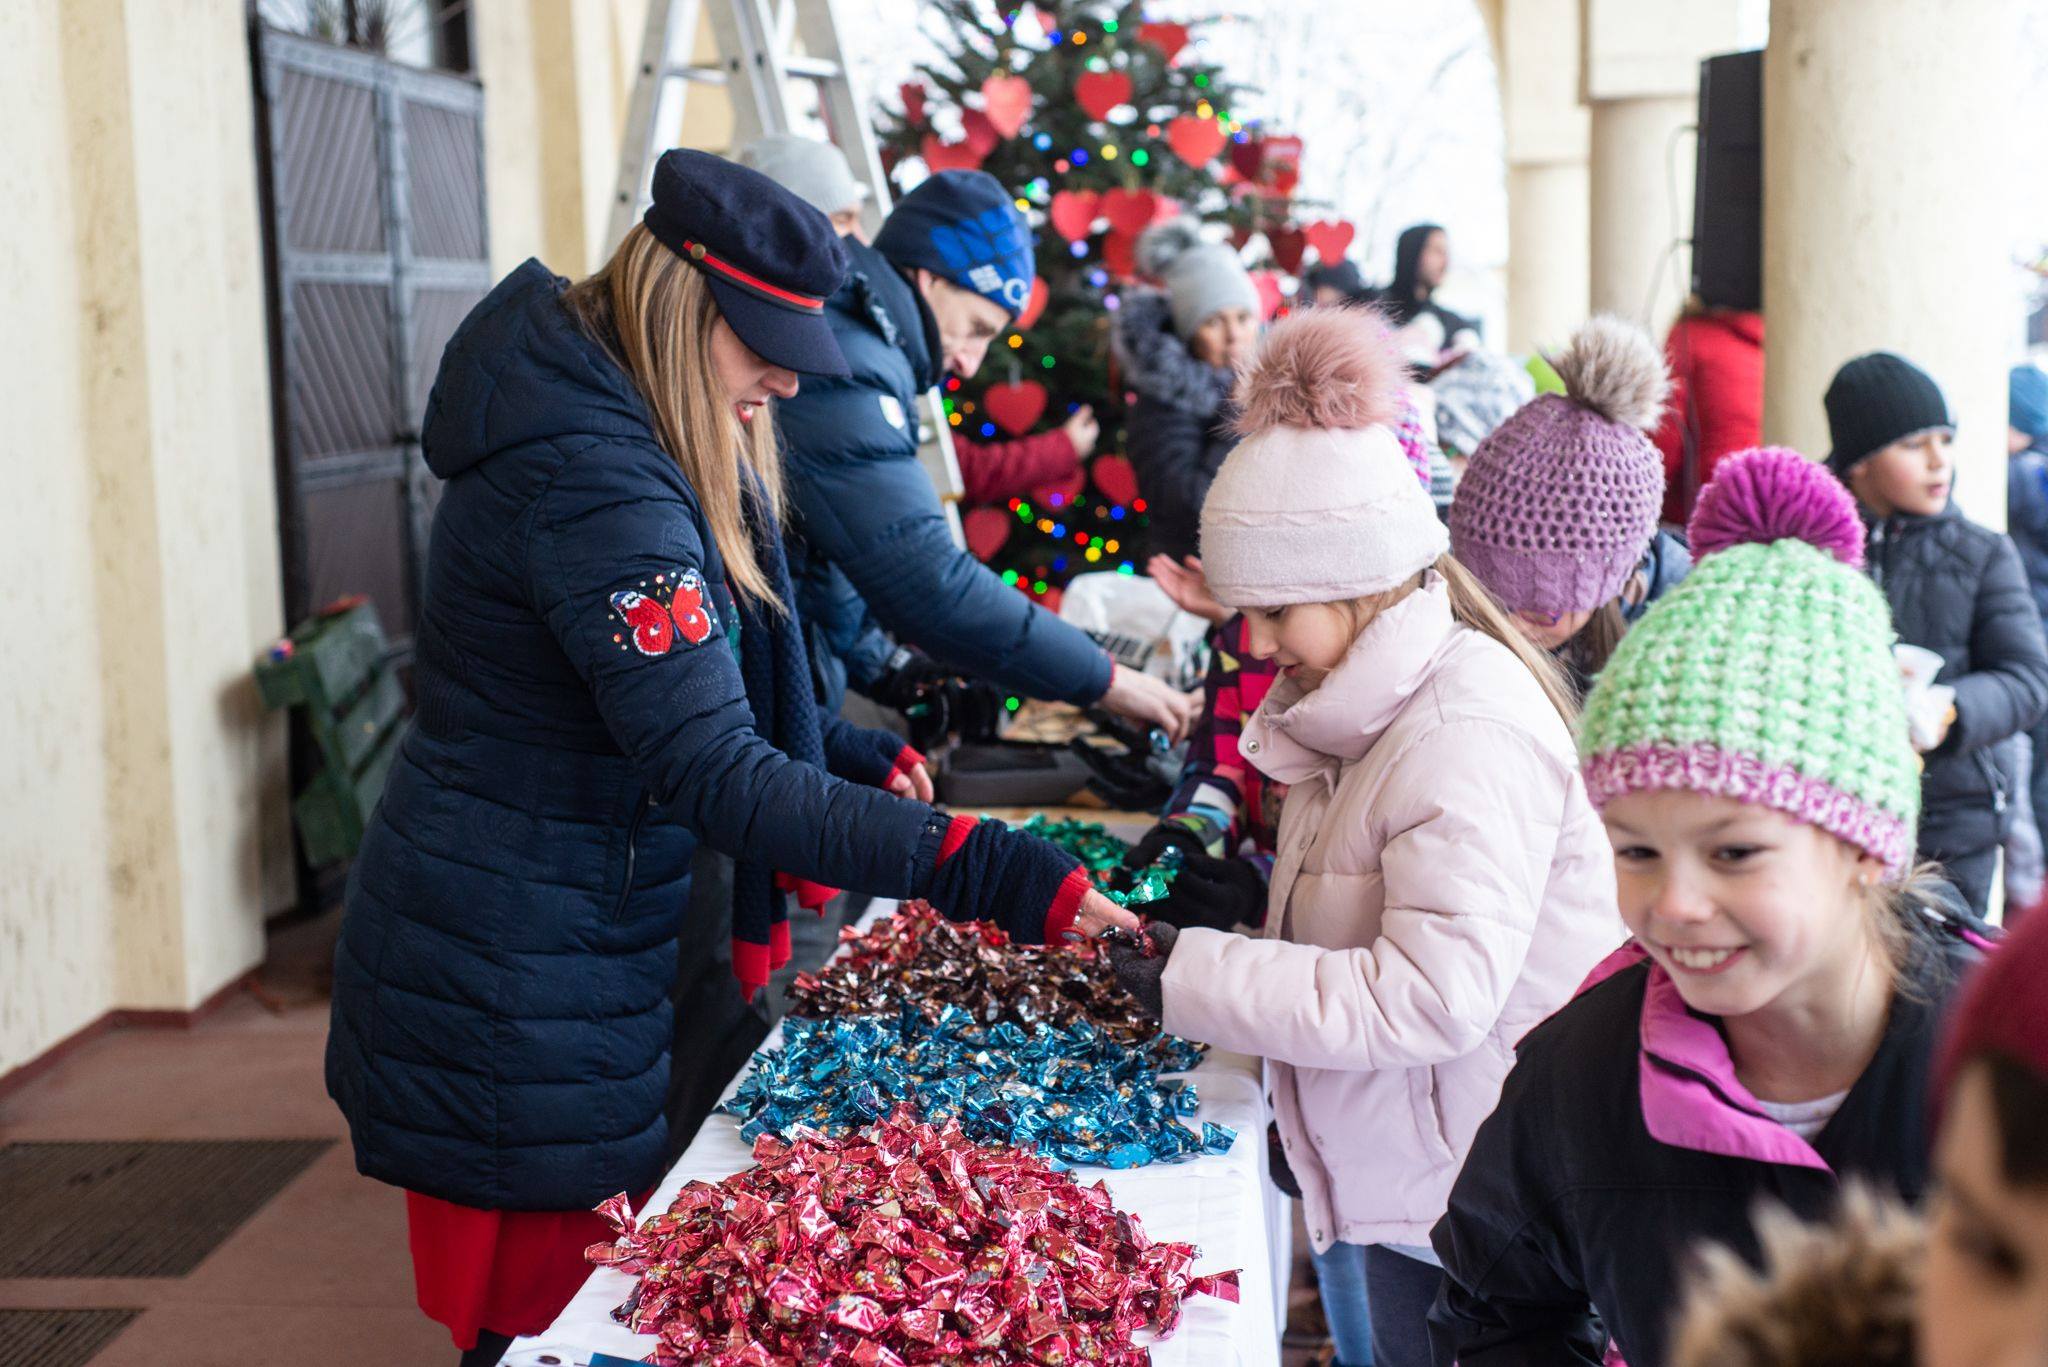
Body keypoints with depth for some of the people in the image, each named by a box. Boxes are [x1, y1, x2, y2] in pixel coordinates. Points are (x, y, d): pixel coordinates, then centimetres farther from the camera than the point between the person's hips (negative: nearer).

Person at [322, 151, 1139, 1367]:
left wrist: (860, 760, 5)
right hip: (512, 993, -10)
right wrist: (990, 873, -34)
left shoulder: (610, 435, 8)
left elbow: (698, 692, 19)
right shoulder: (589, 481, -25)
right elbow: (718, 779, -32)